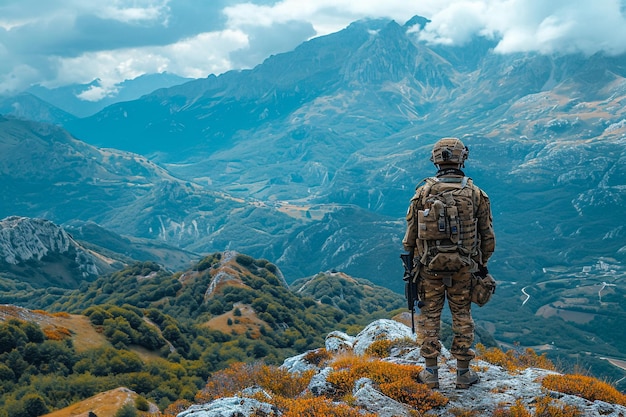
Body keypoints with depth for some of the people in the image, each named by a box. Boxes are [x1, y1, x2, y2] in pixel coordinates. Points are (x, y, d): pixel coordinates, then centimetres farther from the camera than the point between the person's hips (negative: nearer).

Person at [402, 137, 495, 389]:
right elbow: (487, 235, 2)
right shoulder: (475, 193, -4)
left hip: (429, 266, 0)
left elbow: (411, 233, 0)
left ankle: (431, 373, 15)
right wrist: (482, 264, 15)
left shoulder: (423, 191, -5)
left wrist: (410, 263, 11)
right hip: (463, 267, 0)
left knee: (430, 316, 9)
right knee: (462, 316, 11)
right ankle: (463, 373, 18)